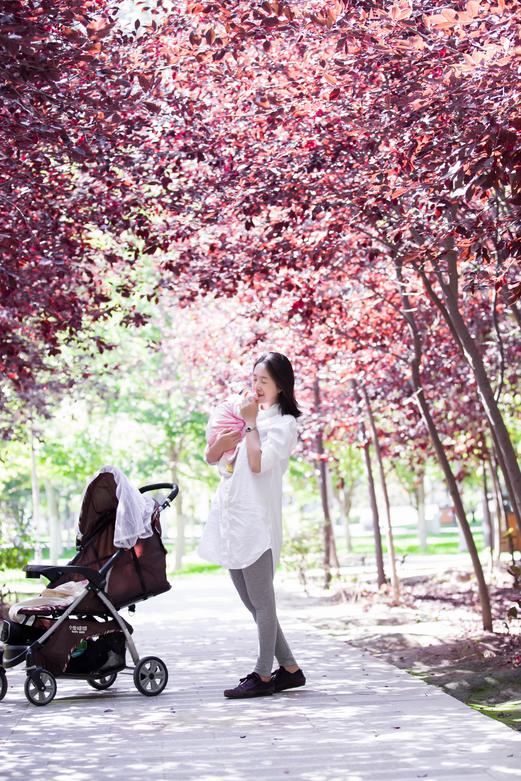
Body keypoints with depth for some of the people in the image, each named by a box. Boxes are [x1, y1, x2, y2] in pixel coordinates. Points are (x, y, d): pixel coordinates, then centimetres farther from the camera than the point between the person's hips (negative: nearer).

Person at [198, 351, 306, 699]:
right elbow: (211, 457, 16)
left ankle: (263, 674, 1)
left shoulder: (284, 424, -2)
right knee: (252, 602, 10)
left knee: (261, 601, -4)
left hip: (257, 520, -8)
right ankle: (289, 668, 17)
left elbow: (259, 463, -17)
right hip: (230, 519, 8)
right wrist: (225, 435, -2)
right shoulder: (245, 414, 19)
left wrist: (251, 424, -9)